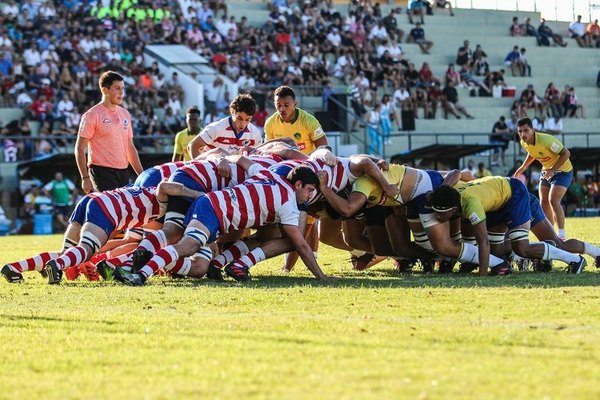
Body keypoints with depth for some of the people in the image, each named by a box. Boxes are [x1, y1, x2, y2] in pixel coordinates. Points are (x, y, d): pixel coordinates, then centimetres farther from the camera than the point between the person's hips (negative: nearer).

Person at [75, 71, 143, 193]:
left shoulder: (125, 114, 15)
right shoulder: (92, 115, -5)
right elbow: (80, 148, -6)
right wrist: (85, 178, -13)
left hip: (123, 172, 7)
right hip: (102, 172, -7)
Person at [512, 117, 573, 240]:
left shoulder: (546, 140, -33)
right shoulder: (524, 143, -10)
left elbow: (566, 153, -28)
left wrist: (552, 170, -34)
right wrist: (523, 167, 5)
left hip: (562, 170, -8)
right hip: (547, 170, 8)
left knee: (553, 200, -20)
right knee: (544, 202, 5)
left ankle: (561, 235, -15)